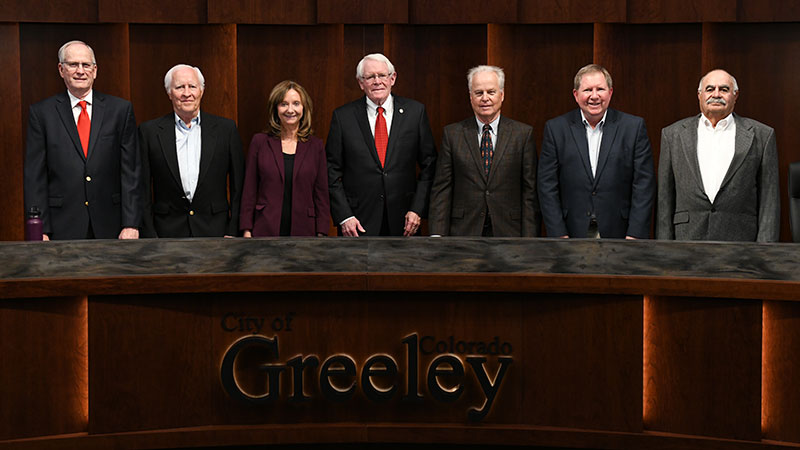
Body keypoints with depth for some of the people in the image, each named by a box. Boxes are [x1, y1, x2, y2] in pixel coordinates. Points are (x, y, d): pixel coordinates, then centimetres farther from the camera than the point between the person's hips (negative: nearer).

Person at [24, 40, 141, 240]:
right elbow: (35, 176, 1)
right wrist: (40, 231, -6)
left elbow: (130, 171, 2)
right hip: (63, 229, -1)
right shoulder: (41, 113, 4)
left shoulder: (120, 109, 5)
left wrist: (131, 224, -5)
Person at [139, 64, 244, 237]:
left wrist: (233, 232, -1)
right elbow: (143, 190, 3)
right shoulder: (149, 131, 3)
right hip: (168, 232, 0)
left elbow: (238, 187, 5)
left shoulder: (226, 128, 4)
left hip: (214, 230, 0)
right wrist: (150, 236, -3)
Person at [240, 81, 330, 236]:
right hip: (265, 231, -1)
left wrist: (321, 235, 0)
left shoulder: (315, 146, 7)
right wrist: (247, 232, -1)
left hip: (303, 231, 1)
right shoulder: (260, 142, 5)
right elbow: (249, 191, 5)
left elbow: (321, 194, 7)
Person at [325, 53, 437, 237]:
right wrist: (344, 216, -7)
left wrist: (418, 209, -4)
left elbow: (429, 165, 5)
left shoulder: (415, 111, 3)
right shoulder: (343, 116, 1)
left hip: (403, 222, 1)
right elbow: (332, 171, 2)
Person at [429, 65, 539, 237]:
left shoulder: (523, 133, 3)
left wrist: (529, 241, -5)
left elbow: (530, 192, 1)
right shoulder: (452, 134, 5)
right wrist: (437, 235, -6)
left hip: (508, 232, 0)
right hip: (464, 232, 0)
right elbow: (442, 189, 3)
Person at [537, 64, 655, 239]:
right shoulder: (556, 128, 4)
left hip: (619, 234, 0)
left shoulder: (634, 126, 3)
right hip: (573, 233, 0)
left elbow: (644, 184, 0)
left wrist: (635, 235, -8)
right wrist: (559, 236, -6)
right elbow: (547, 186, 1)